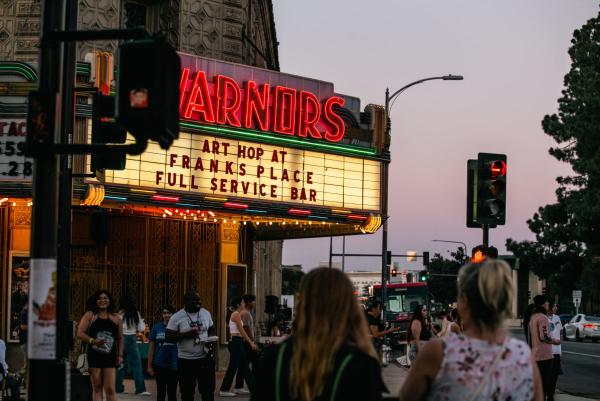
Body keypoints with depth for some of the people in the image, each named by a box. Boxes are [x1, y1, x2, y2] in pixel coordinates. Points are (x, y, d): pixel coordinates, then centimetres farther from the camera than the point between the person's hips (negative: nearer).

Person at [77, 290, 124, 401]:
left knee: (110, 389, -7)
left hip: (110, 357, 1)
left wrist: (120, 355, 7)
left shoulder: (116, 318, 10)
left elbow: (120, 338, 16)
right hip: (94, 357, 0)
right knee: (97, 388, 3)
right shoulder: (90, 316, 4)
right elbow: (80, 333, -3)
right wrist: (93, 341, -17)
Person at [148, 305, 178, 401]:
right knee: (161, 392, 10)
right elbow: (151, 347, 4)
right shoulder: (156, 328, 1)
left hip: (173, 365, -1)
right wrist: (149, 366, 1)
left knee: (172, 392, 6)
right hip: (159, 365, 1)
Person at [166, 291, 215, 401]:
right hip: (186, 360, -3)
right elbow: (169, 337, -11)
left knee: (208, 391, 6)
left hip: (205, 358, 3)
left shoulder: (206, 313, 4)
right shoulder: (176, 317, -9)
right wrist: (187, 334, -22)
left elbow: (212, 329, 18)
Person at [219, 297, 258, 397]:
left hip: (237, 342, 10)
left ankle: (239, 388, 18)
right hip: (236, 342, -10)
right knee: (233, 367, -4)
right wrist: (251, 343, -16)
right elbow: (242, 331, -18)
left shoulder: (236, 314, 15)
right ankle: (224, 390, 0)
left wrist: (251, 341, 23)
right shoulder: (236, 314, -15)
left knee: (243, 365, 13)